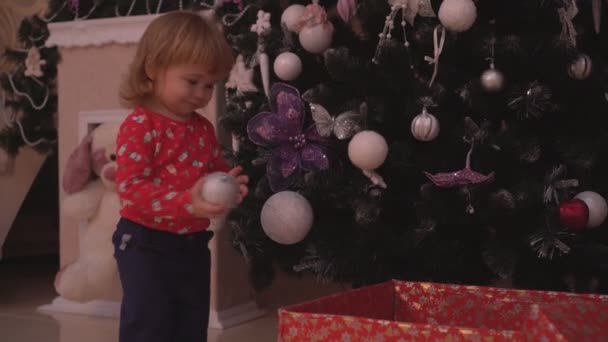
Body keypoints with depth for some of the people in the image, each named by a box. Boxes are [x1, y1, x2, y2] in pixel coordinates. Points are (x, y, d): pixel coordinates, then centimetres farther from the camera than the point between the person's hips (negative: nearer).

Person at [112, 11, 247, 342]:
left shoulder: (203, 129, 9)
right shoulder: (140, 126, -14)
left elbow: (216, 171, 20)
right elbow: (131, 187, -23)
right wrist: (185, 203, -34)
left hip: (193, 245, 8)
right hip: (147, 246, -7)